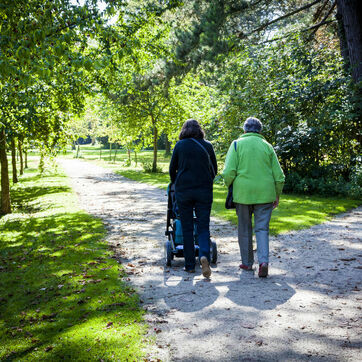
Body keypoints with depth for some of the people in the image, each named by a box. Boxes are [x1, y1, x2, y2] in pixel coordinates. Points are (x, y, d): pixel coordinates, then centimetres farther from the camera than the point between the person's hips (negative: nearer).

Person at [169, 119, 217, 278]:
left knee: (187, 228, 7)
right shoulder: (207, 146, 5)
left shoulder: (180, 145, 1)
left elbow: (172, 169, 7)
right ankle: (204, 255, -19)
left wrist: (176, 184, 24)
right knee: (203, 227, 6)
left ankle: (189, 265, 10)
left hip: (183, 190, -1)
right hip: (204, 190, 1)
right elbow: (214, 169, 12)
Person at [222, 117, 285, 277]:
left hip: (242, 192, -1)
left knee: (244, 229, 12)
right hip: (264, 193, 1)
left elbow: (228, 172, -9)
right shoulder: (267, 146, 8)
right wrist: (277, 196, 17)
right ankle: (263, 261, -12)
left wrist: (230, 187, 9)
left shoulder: (237, 144, 2)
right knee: (262, 228, 5)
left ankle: (247, 262, 21)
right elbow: (279, 175, 7)